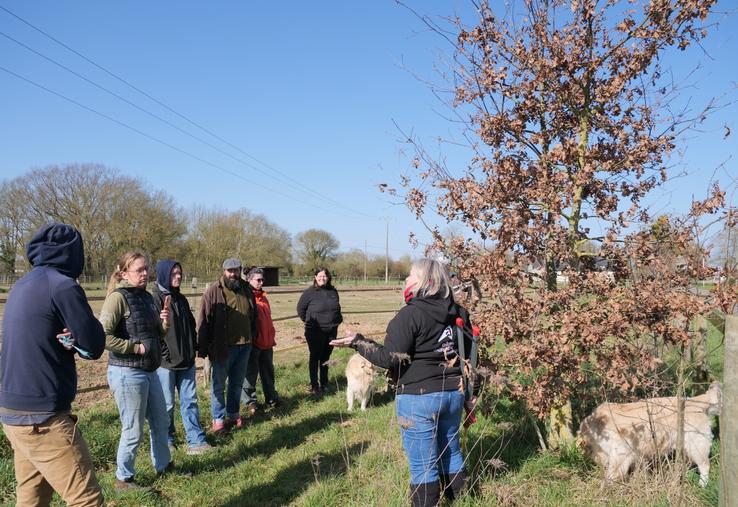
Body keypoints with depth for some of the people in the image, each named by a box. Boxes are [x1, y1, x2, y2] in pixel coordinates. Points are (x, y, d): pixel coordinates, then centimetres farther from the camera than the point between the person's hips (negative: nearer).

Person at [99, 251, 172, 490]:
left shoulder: (146, 297, 9)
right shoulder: (118, 297, -15)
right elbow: (103, 335, -24)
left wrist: (164, 323, -3)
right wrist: (135, 347, -19)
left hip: (149, 371, 8)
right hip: (127, 373, -8)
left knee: (161, 423, 20)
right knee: (133, 431, 4)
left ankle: (163, 466, 39)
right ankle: (123, 479, 24)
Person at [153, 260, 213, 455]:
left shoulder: (181, 299, 13)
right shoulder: (155, 299, -10)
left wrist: (194, 348, 12)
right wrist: (163, 354, -16)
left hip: (186, 361, 7)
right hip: (165, 362, -6)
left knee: (190, 401, 7)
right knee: (167, 404, 6)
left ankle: (196, 441, 11)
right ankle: (166, 440, 22)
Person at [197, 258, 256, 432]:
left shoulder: (246, 290, 7)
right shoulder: (214, 291, -9)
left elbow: (253, 317, 16)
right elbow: (204, 320, -10)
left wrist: (253, 338, 13)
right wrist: (203, 347, -12)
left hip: (244, 346, 5)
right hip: (223, 346, -5)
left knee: (237, 383, 16)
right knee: (219, 384, 5)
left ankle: (234, 414, 30)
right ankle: (218, 418, 17)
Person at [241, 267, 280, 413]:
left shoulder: (262, 297, 13)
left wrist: (271, 337, 19)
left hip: (266, 342, 7)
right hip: (252, 342, -7)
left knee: (268, 372, 15)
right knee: (250, 373, 3)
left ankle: (271, 399, 25)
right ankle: (250, 402, 14)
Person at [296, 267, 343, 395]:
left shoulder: (333, 291, 6)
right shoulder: (310, 292, -8)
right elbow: (300, 308, 0)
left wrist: (338, 319, 14)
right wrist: (307, 320, 1)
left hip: (331, 330, 5)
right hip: (315, 331, -5)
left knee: (326, 357, 13)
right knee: (315, 357, 2)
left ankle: (324, 384, 24)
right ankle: (314, 386, 8)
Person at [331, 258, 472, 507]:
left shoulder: (410, 314, -17)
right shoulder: (459, 313, 5)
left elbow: (391, 358, -18)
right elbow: (467, 352, 14)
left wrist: (358, 342, -9)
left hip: (419, 398, -7)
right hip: (454, 394, 7)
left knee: (423, 465, 4)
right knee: (451, 453, 21)